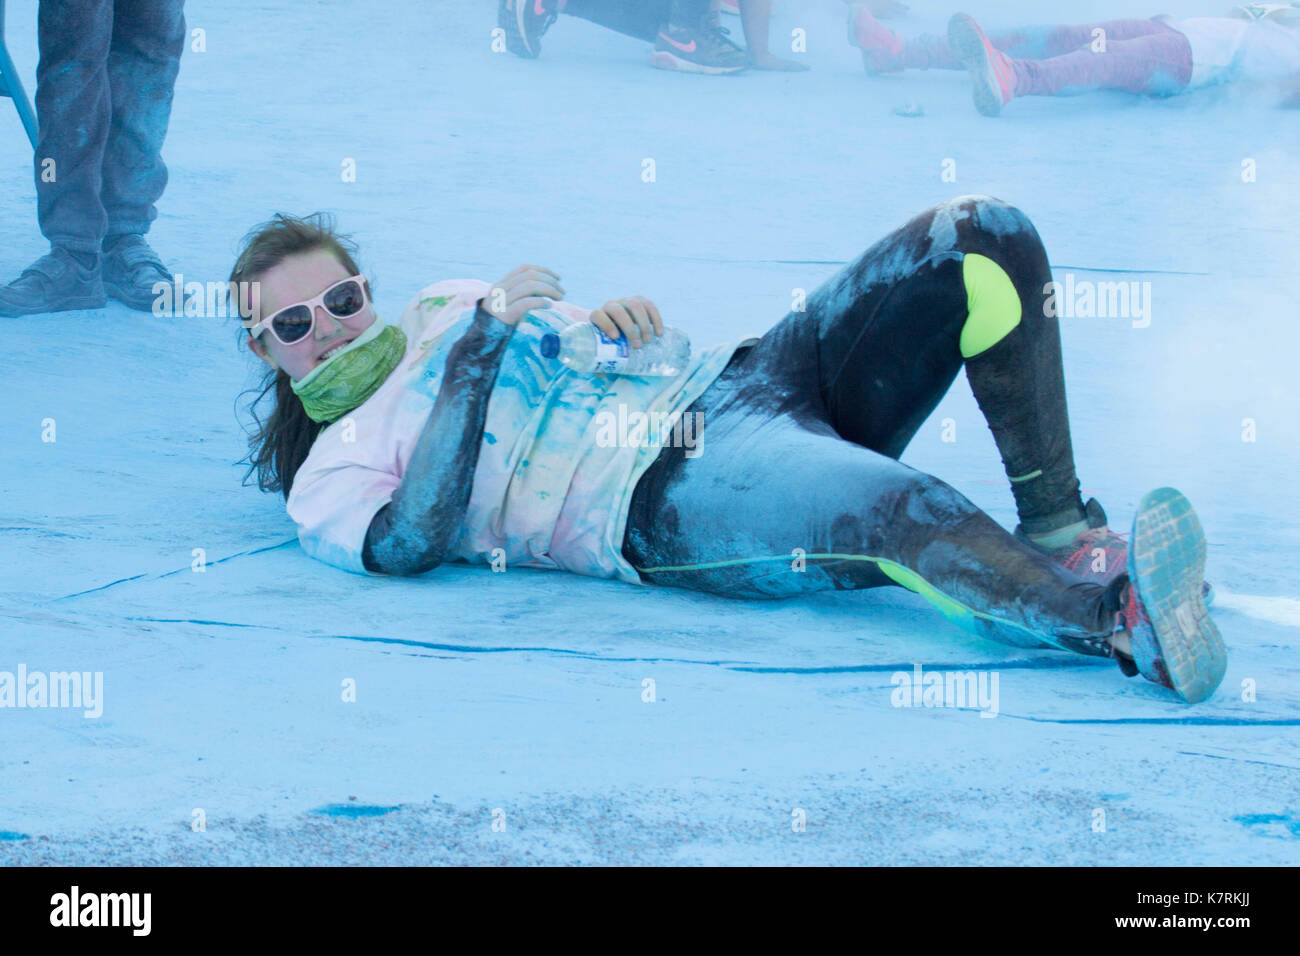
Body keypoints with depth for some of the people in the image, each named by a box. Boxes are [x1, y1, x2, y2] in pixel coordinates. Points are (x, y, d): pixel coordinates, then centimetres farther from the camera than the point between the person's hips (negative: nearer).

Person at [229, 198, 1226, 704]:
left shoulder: (444, 303, 29)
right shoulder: (326, 481, 7)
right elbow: (409, 545, -14)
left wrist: (614, 317, 7)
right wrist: (483, 346, -13)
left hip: (738, 376, 8)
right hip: (673, 495, -8)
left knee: (984, 242, -9)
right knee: (903, 514, -39)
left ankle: (1059, 531, -11)